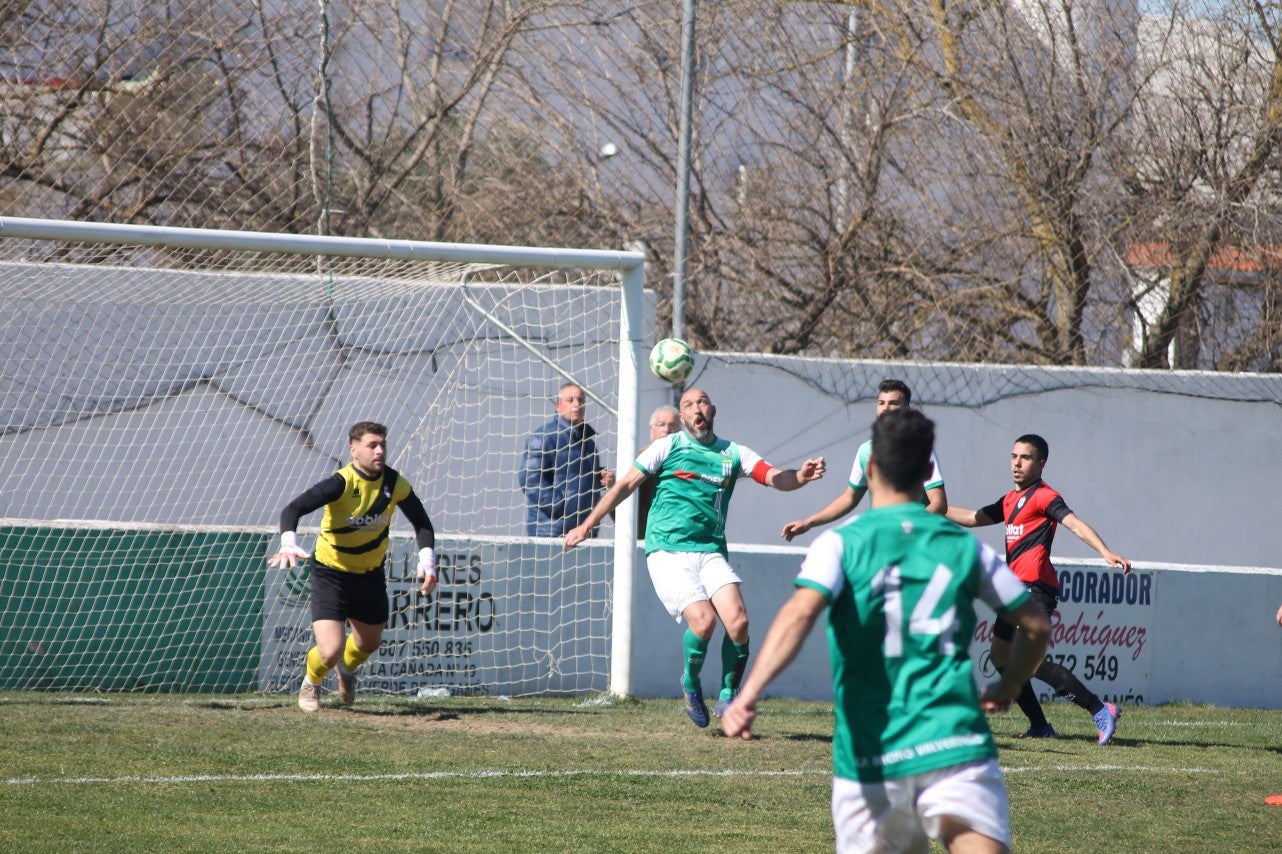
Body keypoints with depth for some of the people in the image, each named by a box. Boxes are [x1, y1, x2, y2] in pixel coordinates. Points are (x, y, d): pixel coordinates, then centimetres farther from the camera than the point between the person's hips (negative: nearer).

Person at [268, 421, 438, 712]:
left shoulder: (395, 483, -11)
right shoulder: (341, 483, -27)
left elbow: (421, 522, 2)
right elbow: (293, 509, -36)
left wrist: (427, 558, -15)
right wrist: (289, 541, -55)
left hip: (371, 574, 5)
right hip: (331, 572, -5)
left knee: (369, 643, 22)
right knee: (331, 651, -16)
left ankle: (347, 669, 61)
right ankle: (311, 683, 22)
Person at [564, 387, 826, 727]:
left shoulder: (733, 453, 11)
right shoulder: (668, 447, 5)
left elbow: (776, 477, -1)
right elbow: (625, 485, 9)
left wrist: (800, 476, -24)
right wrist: (588, 525, 6)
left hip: (711, 553, 3)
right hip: (668, 553, -3)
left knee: (737, 621, -19)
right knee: (703, 620, -23)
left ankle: (728, 697, 2)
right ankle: (690, 684, 6)